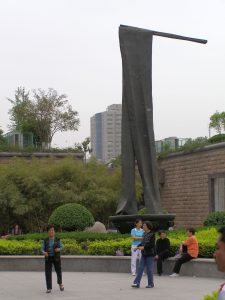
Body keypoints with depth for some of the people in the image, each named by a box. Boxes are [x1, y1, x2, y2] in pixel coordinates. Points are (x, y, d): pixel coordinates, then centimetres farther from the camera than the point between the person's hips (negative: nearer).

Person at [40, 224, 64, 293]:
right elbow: (42, 249, -1)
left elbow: (62, 248, 0)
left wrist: (58, 249, -22)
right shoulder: (45, 240, 3)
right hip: (48, 258, 0)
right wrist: (44, 252, -23)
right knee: (48, 273, -6)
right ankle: (49, 288, -1)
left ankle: (60, 283, 37)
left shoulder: (57, 240, 0)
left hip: (56, 258, 0)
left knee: (58, 271, 9)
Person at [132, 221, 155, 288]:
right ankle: (136, 283, 0)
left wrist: (143, 247, -27)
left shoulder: (152, 234, -11)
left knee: (149, 269, -1)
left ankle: (151, 284, 12)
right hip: (144, 254, 7)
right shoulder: (144, 234, 10)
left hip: (150, 254, -7)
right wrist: (138, 246, 0)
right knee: (140, 268, 1)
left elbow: (152, 244, -18)